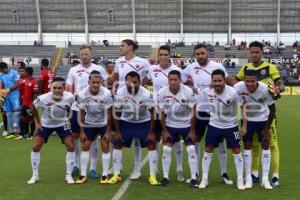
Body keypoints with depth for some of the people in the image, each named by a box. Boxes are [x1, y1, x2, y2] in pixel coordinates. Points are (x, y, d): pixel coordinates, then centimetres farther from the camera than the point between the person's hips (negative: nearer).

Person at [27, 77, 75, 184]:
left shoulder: (70, 97, -29)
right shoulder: (43, 98, -30)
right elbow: (33, 107, -7)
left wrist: (67, 117, -3)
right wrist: (37, 122, -3)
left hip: (62, 123, 0)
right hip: (45, 124, 0)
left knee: (71, 147, -10)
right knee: (35, 147, -5)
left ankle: (68, 175, 5)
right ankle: (35, 175, 12)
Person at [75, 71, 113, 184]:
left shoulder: (107, 94, -26)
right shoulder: (82, 94, -21)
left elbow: (109, 114, -16)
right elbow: (82, 114, -9)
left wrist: (108, 131, -14)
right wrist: (82, 131, -6)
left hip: (104, 123, -2)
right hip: (89, 123, 2)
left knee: (105, 147, -6)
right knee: (85, 146, 1)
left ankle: (105, 175, 6)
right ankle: (83, 175, 10)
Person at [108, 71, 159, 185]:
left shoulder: (146, 94, -25)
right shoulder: (120, 93, -22)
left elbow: (152, 113, -13)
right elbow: (116, 113, -9)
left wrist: (151, 132, -11)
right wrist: (117, 131, -7)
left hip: (144, 122, -1)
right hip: (126, 122, 2)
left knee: (151, 145, -11)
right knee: (117, 144, -3)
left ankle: (153, 176, -1)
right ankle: (116, 175, 9)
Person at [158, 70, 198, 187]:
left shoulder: (188, 92, -22)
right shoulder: (162, 92, -17)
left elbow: (193, 112, -12)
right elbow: (162, 113, -6)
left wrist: (192, 131, -9)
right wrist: (164, 131, -5)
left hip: (186, 125, -1)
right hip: (170, 125, 2)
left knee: (191, 150, -6)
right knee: (166, 150, -4)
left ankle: (193, 178, 4)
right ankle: (165, 177, 9)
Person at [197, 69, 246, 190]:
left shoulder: (232, 92, -24)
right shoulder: (206, 92, -17)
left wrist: (244, 126, -14)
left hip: (231, 126, -2)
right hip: (214, 125, 2)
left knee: (236, 150, 1)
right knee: (208, 150, 2)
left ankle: (240, 180, 15)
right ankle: (204, 179, 15)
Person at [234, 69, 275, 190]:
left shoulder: (265, 89, -27)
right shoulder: (238, 88, -27)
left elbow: (272, 109, -13)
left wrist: (267, 128, -11)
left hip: (263, 119, 0)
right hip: (247, 120, 0)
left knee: (265, 146, -1)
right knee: (247, 146, 0)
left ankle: (265, 178, 9)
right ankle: (248, 178, 9)